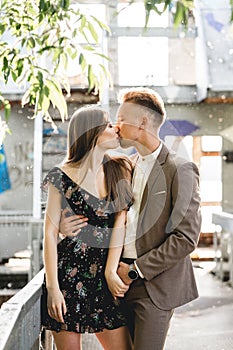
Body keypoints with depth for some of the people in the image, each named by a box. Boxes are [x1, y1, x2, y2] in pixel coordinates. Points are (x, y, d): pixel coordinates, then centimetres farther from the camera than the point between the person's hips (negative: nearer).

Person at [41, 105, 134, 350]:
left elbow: (120, 222, -2)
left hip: (105, 276, 4)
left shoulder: (120, 171, 8)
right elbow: (50, 233, -5)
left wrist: (112, 271, -12)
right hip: (69, 276, -4)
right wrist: (52, 288, -10)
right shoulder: (62, 177, -4)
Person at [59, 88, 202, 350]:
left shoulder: (180, 170, -10)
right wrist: (70, 224, -3)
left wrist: (136, 269, -13)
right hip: (123, 279, 6)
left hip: (155, 284, -6)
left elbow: (186, 237, -14)